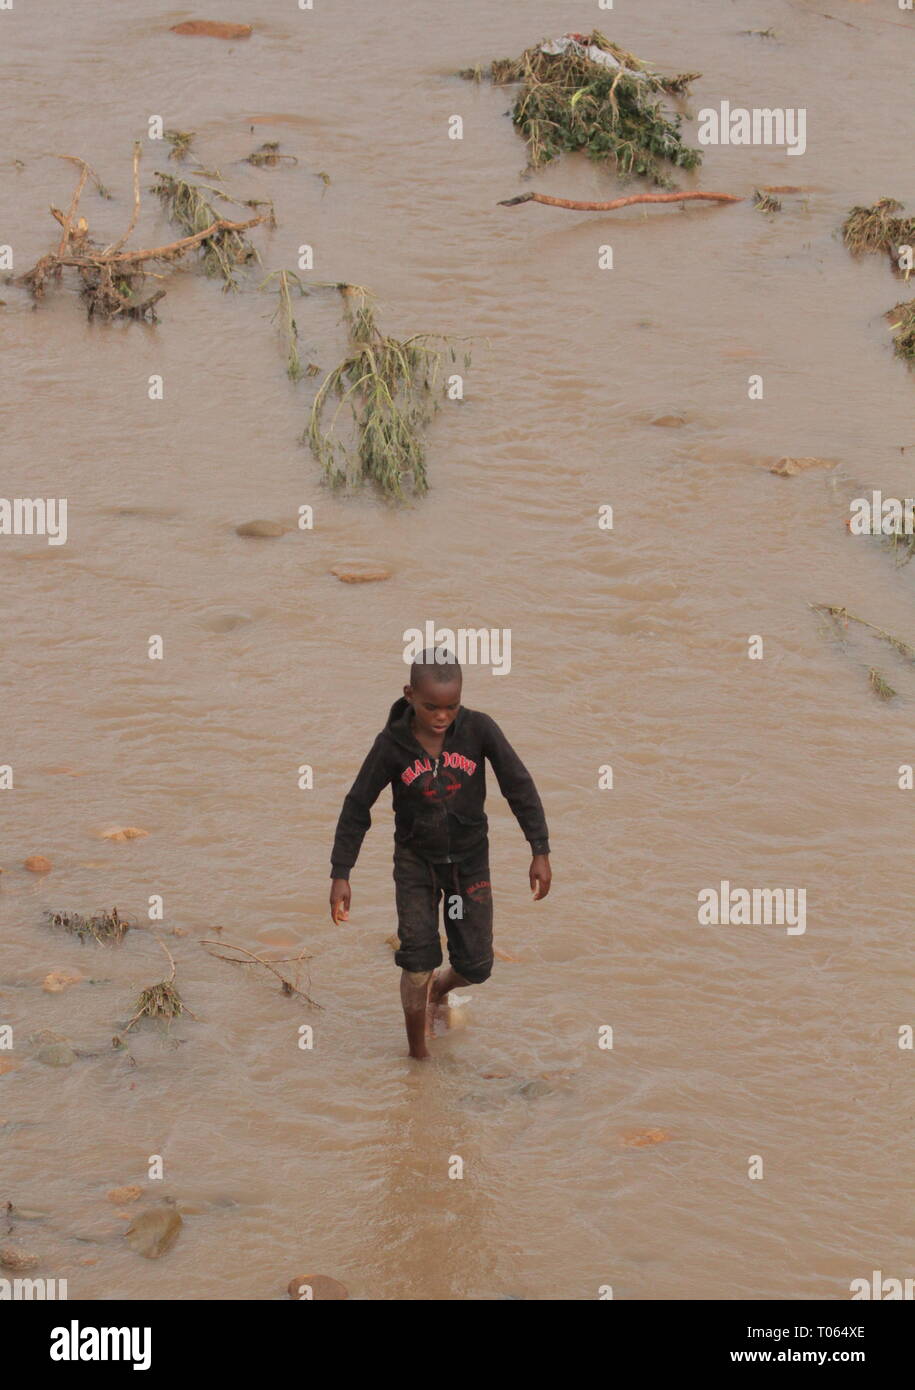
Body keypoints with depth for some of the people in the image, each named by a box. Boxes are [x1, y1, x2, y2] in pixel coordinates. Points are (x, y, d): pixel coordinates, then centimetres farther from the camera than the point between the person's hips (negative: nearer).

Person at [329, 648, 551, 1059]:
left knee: (475, 966, 4)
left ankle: (437, 991, 40)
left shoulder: (478, 729, -18)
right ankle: (418, 1054, 6)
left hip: (469, 859, 1)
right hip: (415, 859, -1)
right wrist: (340, 876, -9)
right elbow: (357, 806, -8)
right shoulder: (392, 744, -17)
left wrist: (540, 852, -14)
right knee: (418, 958, -11)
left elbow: (519, 786, -11)